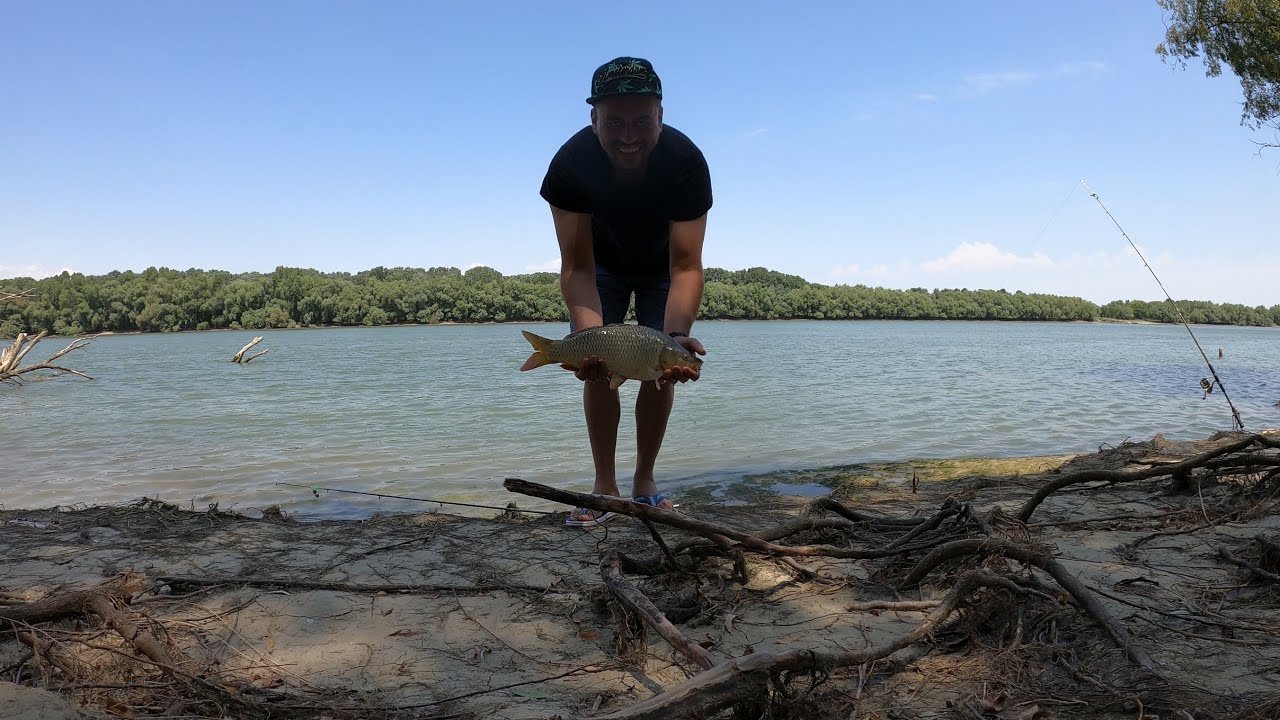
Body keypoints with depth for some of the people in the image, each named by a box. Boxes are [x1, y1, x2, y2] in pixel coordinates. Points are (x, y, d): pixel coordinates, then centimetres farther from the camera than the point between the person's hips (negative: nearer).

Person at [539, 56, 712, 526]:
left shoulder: (686, 162, -37)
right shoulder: (571, 163, -35)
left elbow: (686, 267, -38)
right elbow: (577, 268, -33)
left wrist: (677, 334, -55)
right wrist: (589, 333, -50)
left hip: (661, 263, 0)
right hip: (601, 263, 0)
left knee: (663, 367, -5)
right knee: (598, 366, -9)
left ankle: (645, 481, 10)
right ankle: (605, 486, 2)